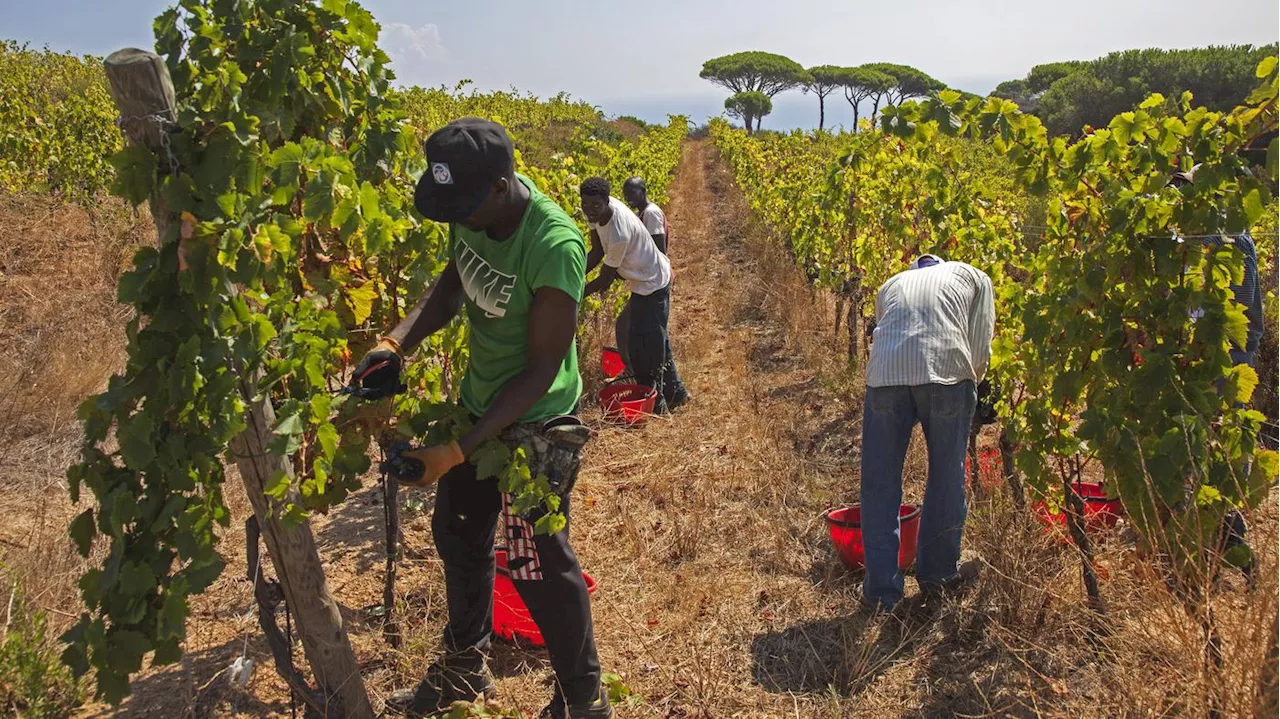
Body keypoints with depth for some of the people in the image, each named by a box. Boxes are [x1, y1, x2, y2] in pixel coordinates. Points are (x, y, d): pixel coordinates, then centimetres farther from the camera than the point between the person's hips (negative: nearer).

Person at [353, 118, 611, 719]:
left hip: (533, 423, -8)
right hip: (477, 402, 8)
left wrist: (456, 451, -26)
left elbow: (541, 372, -27)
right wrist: (397, 342, -12)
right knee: (457, 534, 22)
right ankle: (464, 670, 48)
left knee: (538, 565, 5)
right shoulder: (471, 211, -12)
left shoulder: (554, 246, -33)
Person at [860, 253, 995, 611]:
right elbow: (981, 348, 13)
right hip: (946, 372, -1)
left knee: (880, 483, 9)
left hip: (885, 374, 1)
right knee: (947, 476, 16)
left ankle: (882, 588, 12)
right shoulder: (974, 277, 26)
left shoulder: (891, 284, 33)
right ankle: (939, 572, 28)